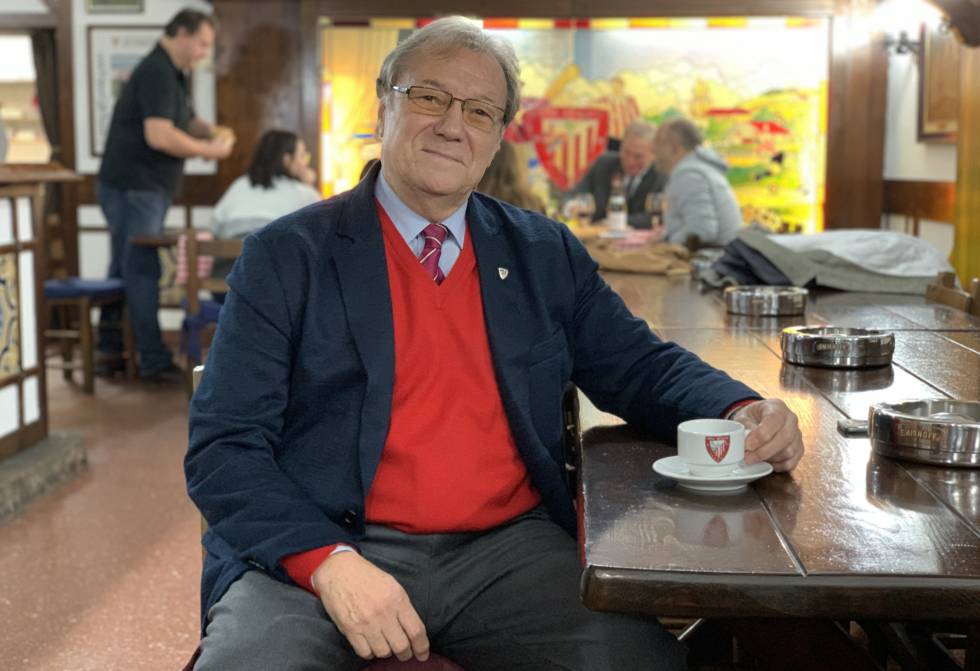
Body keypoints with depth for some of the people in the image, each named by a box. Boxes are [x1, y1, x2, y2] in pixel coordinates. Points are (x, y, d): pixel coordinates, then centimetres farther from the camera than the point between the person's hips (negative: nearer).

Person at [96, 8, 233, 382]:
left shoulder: (172, 75, 15)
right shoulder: (157, 72, -17)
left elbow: (187, 120, 27)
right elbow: (159, 136, -26)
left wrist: (211, 132, 5)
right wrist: (208, 151, -16)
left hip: (141, 188, 10)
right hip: (133, 187, -10)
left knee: (126, 268, 14)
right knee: (143, 271, -7)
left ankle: (109, 351, 23)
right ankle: (154, 361, -4)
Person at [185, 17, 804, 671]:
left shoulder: (547, 255, 13)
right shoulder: (285, 256, 1)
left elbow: (641, 365, 18)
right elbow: (224, 447, -4)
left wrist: (743, 413, -4)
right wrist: (329, 562, -20)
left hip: (509, 549, 3)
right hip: (312, 550, -3)